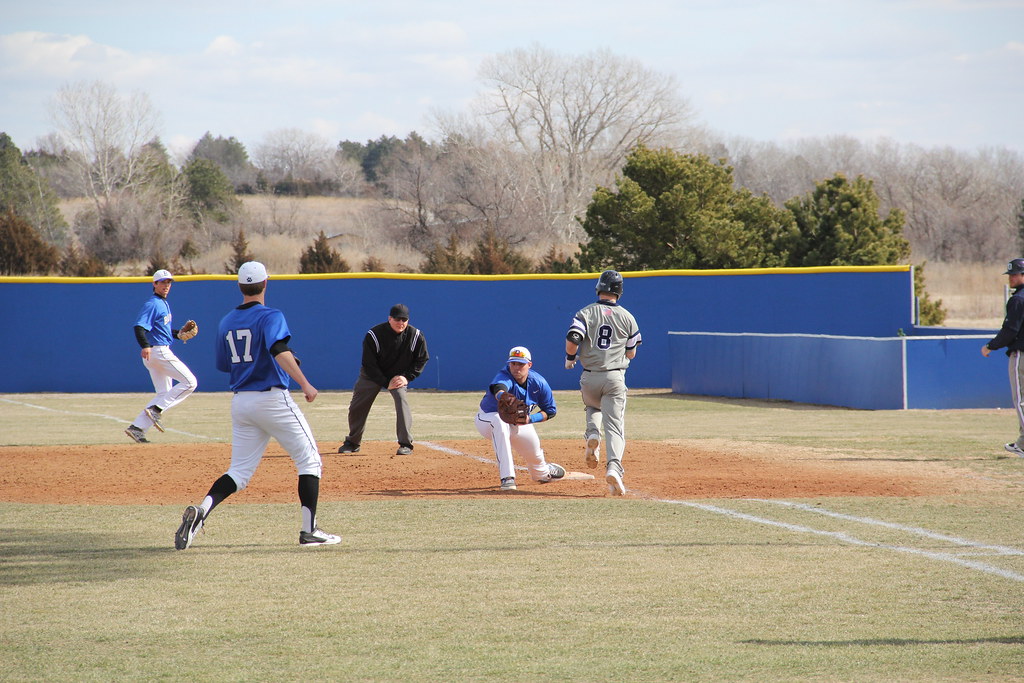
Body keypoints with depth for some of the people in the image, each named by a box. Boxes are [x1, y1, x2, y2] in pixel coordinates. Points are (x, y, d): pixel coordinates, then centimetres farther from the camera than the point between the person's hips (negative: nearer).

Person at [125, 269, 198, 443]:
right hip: (158, 351, -10)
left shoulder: (164, 303, 18)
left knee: (164, 394, 11)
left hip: (162, 352, 10)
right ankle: (156, 410, -14)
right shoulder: (152, 304, -12)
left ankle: (137, 428, 5)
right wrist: (145, 346, -40)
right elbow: (139, 327, -24)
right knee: (190, 382, -11)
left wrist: (180, 333, 12)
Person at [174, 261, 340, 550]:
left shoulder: (226, 323, 11)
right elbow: (280, 351, -26)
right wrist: (304, 383, -31)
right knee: (309, 461, 6)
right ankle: (309, 531, 0)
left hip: (240, 402, 6)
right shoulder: (270, 316, -9)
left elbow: (223, 365, 20)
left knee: (239, 471, 8)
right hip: (272, 399, -6)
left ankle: (201, 511, -16)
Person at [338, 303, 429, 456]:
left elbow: (422, 359, -5)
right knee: (357, 406, 2)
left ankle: (406, 444, -22)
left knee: (401, 398, -26)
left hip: (399, 375, 0)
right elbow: (369, 364, -19)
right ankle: (352, 442, 25)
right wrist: (386, 383, -24)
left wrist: (407, 377, -18)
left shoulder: (416, 336, -19)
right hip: (373, 375, 0)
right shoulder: (374, 335, -25)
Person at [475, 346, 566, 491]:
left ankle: (542, 472, 59)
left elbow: (550, 411, -8)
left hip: (520, 423, 5)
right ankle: (507, 478, -43)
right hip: (488, 418, -5)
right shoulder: (504, 377, -35)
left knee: (534, 454, 16)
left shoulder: (539, 383, -19)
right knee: (499, 421, -40)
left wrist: (530, 419, -27)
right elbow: (499, 389, -61)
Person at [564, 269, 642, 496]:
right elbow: (631, 353, 9)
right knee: (615, 425, -3)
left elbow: (572, 339, -15)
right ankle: (614, 467, -24)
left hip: (589, 377, 1)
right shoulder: (627, 317, 4)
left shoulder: (585, 313, -1)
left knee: (593, 407, 31)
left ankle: (592, 435, 1)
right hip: (615, 378, -1)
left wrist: (570, 358, 5)